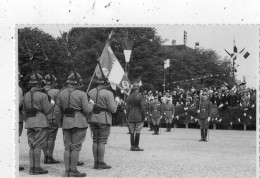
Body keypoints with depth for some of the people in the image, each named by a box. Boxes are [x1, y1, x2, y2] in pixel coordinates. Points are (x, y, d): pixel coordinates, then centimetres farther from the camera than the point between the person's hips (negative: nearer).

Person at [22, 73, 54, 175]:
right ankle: (36, 168, -2)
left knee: (32, 146, 10)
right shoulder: (42, 95, -10)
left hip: (29, 122, 6)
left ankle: (32, 167, 10)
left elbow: (24, 111, 14)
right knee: (38, 145, -4)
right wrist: (51, 104, 10)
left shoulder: (26, 95, 10)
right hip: (40, 121, -6)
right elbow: (47, 110, -8)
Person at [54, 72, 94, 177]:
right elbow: (87, 110, -10)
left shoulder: (61, 94, 8)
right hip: (78, 122, -5)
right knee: (76, 147, 0)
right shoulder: (81, 94, -8)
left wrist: (60, 123, 20)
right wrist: (91, 104, 10)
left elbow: (57, 111, 9)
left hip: (66, 122, 5)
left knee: (67, 147, 10)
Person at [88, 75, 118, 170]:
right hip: (104, 119, -6)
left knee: (95, 141, 11)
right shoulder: (108, 93, -12)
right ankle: (101, 163, 2)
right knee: (102, 141, -1)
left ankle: (96, 162, 14)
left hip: (93, 119, 6)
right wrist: (115, 103, 7)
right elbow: (113, 109, -13)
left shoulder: (91, 92, 6)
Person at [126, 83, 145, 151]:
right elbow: (142, 108, -11)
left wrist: (128, 117, 12)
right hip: (138, 117, -4)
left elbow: (127, 107, 6)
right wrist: (143, 117, -3)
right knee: (137, 132, 0)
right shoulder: (140, 97, -8)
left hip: (131, 117, 4)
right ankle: (136, 146, 0)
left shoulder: (129, 97, 5)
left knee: (132, 132, 9)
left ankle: (132, 146, 11)